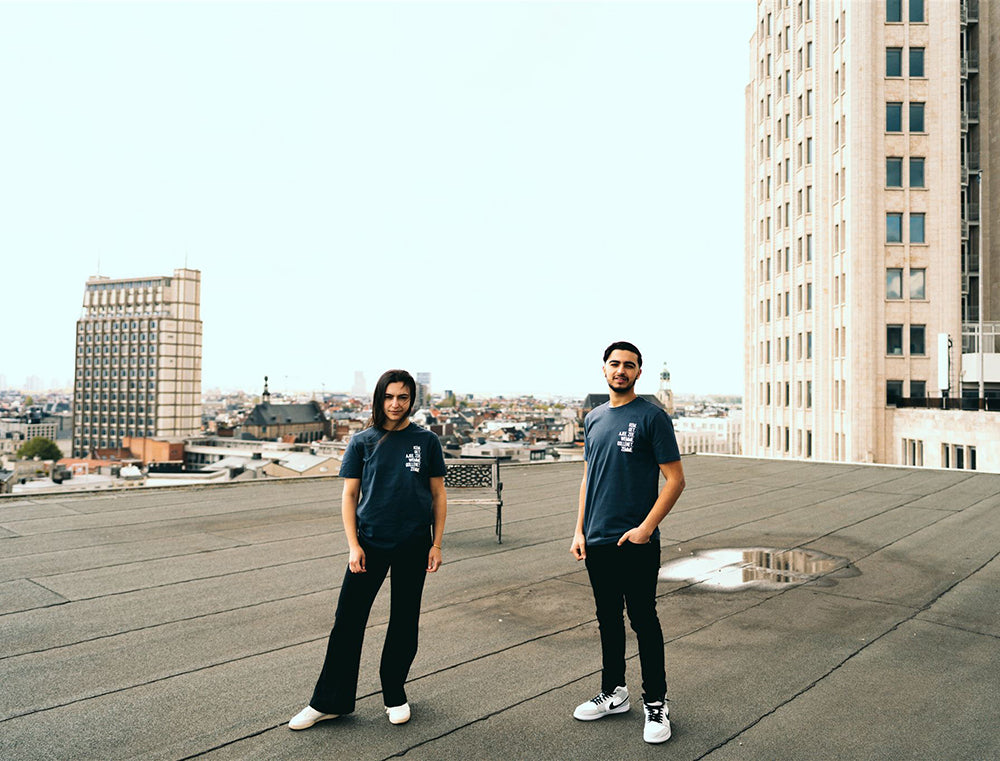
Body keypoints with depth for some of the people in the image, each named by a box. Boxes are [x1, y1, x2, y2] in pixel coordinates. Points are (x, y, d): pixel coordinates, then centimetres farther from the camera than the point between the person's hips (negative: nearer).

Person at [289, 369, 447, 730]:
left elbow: (438, 495, 5)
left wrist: (436, 544, 1)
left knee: (404, 622, 11)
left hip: (413, 545, 0)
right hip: (370, 542, 0)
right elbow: (349, 495, 2)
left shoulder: (426, 441, 0)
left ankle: (394, 695, 29)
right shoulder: (362, 442, 0)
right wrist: (353, 545, -6)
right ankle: (329, 702, 18)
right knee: (348, 621, 3)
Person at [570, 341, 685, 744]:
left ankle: (655, 704, 18)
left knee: (643, 620, 3)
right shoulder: (594, 418, 11)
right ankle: (613, 693, 32)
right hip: (597, 542, 6)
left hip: (636, 543, -6)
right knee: (608, 618, 17)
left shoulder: (652, 417, -7)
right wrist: (580, 530, 9)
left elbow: (675, 479, -9)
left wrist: (645, 528, -15)